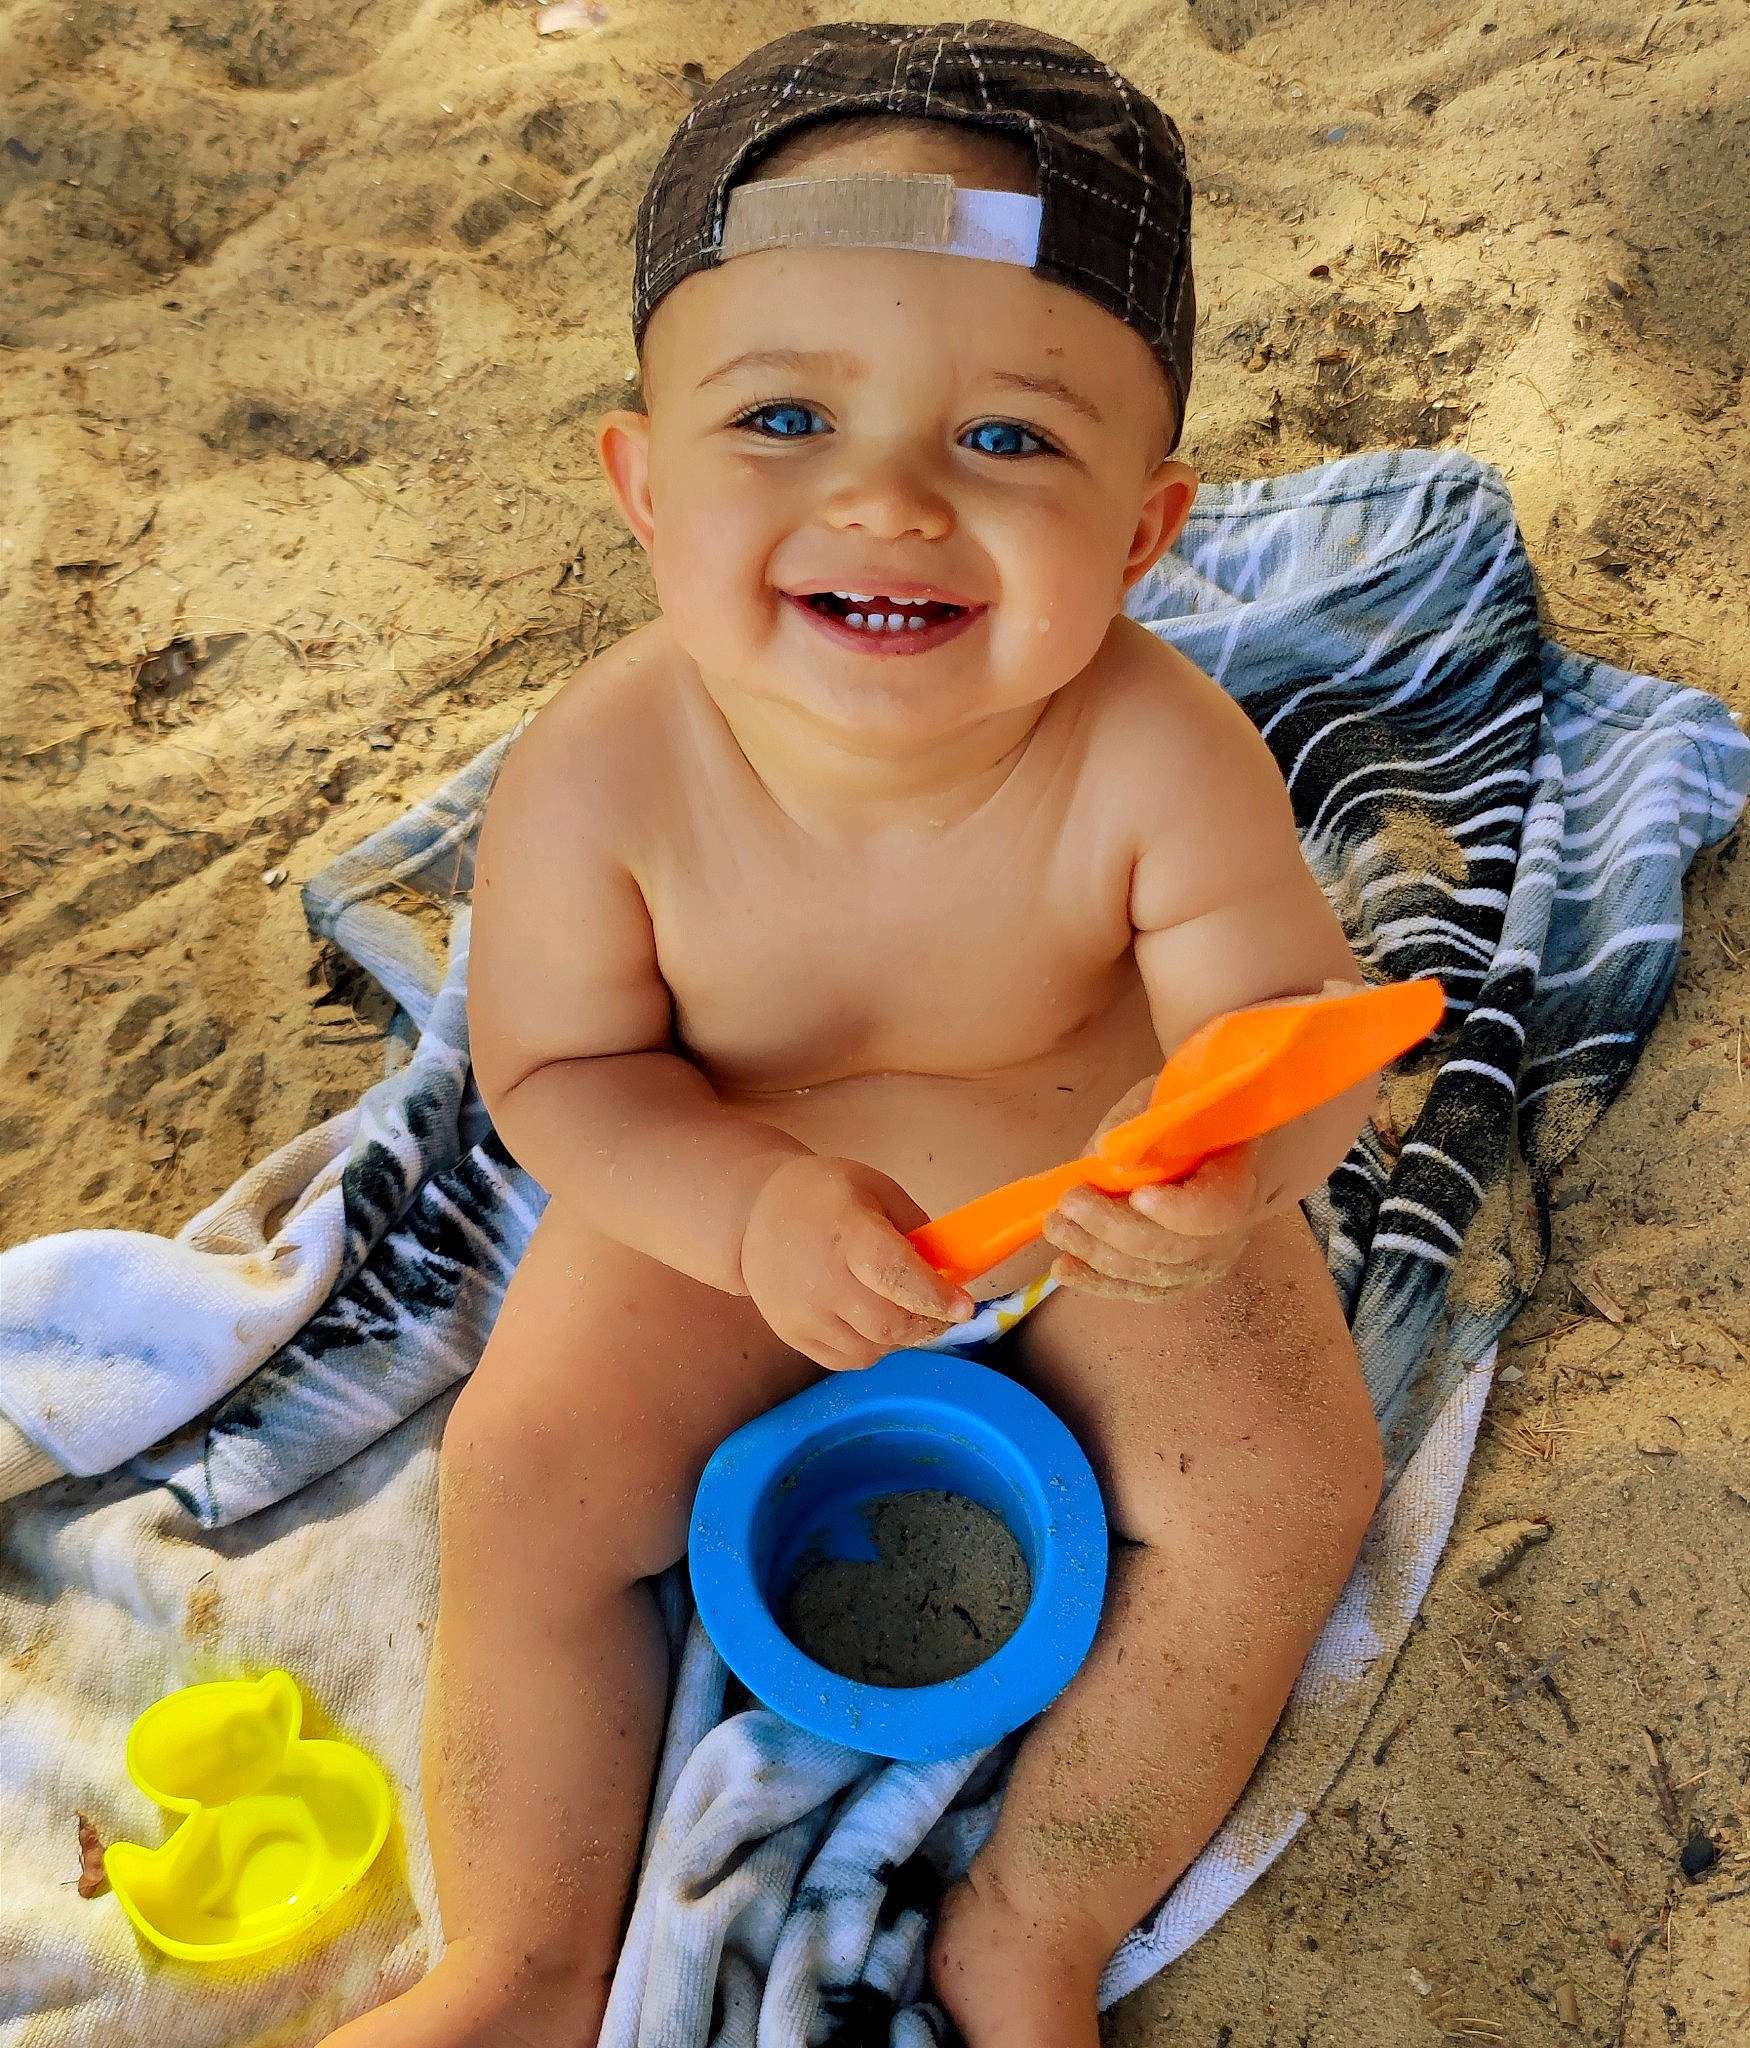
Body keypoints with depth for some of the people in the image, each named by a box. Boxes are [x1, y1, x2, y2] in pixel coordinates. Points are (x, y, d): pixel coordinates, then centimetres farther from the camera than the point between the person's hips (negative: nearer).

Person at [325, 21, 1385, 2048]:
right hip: (726, 1202, 1)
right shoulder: (601, 774, -30)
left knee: (1284, 1482, -13)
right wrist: (755, 1206, -35)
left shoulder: (1158, 763, -32)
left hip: (1091, 1189, 0)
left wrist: (1228, 1161, -50)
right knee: (530, 1467, -10)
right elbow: (557, 1064, -17)